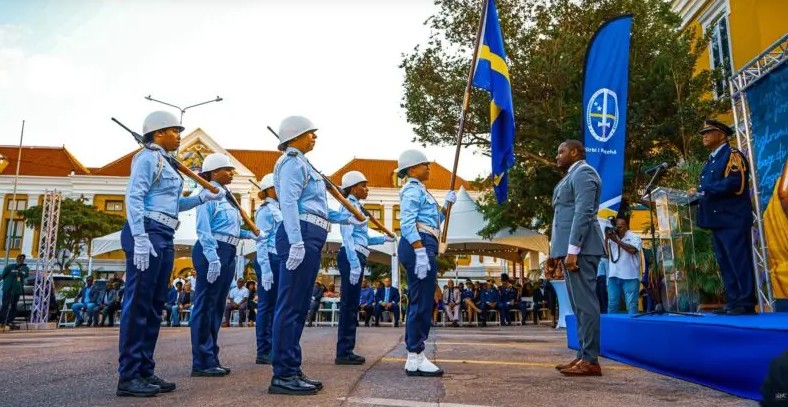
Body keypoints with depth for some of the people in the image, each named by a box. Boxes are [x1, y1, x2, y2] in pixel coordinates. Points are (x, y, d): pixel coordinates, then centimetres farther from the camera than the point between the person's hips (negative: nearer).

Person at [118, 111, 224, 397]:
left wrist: (202, 197, 9)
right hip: (148, 232, -10)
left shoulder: (165, 163, 22)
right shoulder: (148, 157, -4)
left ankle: (144, 371, 16)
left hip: (164, 236, 10)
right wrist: (141, 238, -24)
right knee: (138, 304, -8)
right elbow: (134, 198, -15)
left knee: (155, 305, 10)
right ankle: (128, 376, -3)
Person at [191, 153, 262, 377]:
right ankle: (202, 362, 0)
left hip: (227, 253, 10)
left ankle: (211, 359, 20)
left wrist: (251, 234, 6)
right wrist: (213, 257, -24)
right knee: (206, 305, -5)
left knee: (217, 307, 12)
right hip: (212, 252, -10)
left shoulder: (226, 195, 19)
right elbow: (204, 229, -16)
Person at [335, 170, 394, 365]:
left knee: (351, 304, 10)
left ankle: (347, 351, 16)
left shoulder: (356, 206, 21)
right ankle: (343, 352, -3)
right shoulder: (349, 206, -7)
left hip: (356, 257, 10)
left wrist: (383, 239, 18)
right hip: (351, 257, -10)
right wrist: (354, 263, -23)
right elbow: (347, 236, -17)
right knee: (349, 304, -8)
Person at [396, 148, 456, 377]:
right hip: (419, 246, -11)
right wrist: (421, 253, -28)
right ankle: (415, 359, -8)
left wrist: (447, 205, 19)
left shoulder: (419, 190, 27)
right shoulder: (413, 189, -5)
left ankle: (416, 357, 15)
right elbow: (407, 224, -19)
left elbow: (432, 221, 29)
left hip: (422, 248, 11)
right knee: (421, 303, -11)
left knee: (419, 303, 10)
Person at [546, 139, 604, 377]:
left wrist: (572, 250, -22)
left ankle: (590, 361, -7)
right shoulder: (573, 175, 25)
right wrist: (556, 253, 20)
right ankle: (583, 356, 13)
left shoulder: (583, 172, -5)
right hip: (570, 249, 10)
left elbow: (583, 213, -17)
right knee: (580, 304, 9)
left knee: (585, 302, -9)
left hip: (579, 248, -10)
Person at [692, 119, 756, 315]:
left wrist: (701, 191, -18)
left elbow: (734, 183, -20)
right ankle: (733, 302, 14)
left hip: (733, 219, -9)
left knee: (739, 261, -7)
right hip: (717, 220, 9)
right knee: (725, 263, 9)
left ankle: (746, 304, -3)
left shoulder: (733, 154, -4)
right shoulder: (710, 161, 21)